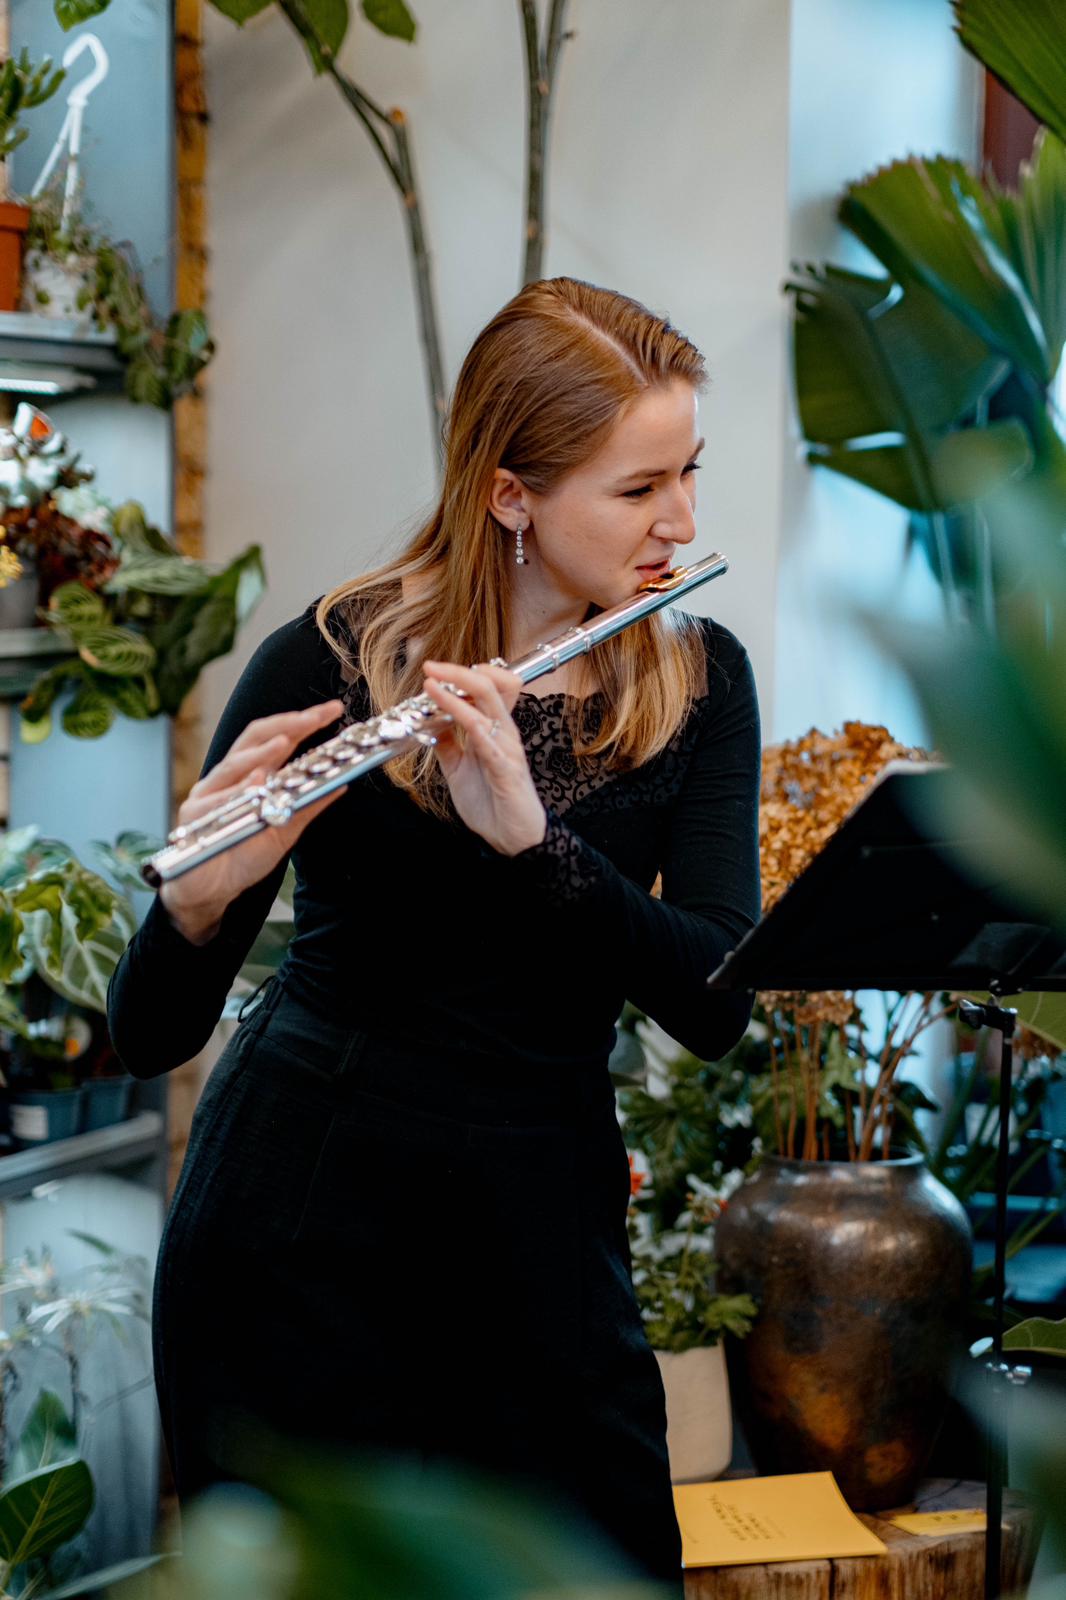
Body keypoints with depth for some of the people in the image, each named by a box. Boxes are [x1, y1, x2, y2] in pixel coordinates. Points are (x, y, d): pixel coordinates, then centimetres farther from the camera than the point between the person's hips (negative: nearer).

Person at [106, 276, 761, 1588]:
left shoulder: (699, 682, 0)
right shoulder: (330, 665, -10)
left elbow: (714, 1003, -13)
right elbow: (147, 1036, -12)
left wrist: (527, 836, -28)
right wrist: (200, 898, -34)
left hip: (539, 1232, 3)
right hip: (305, 1230, -3)